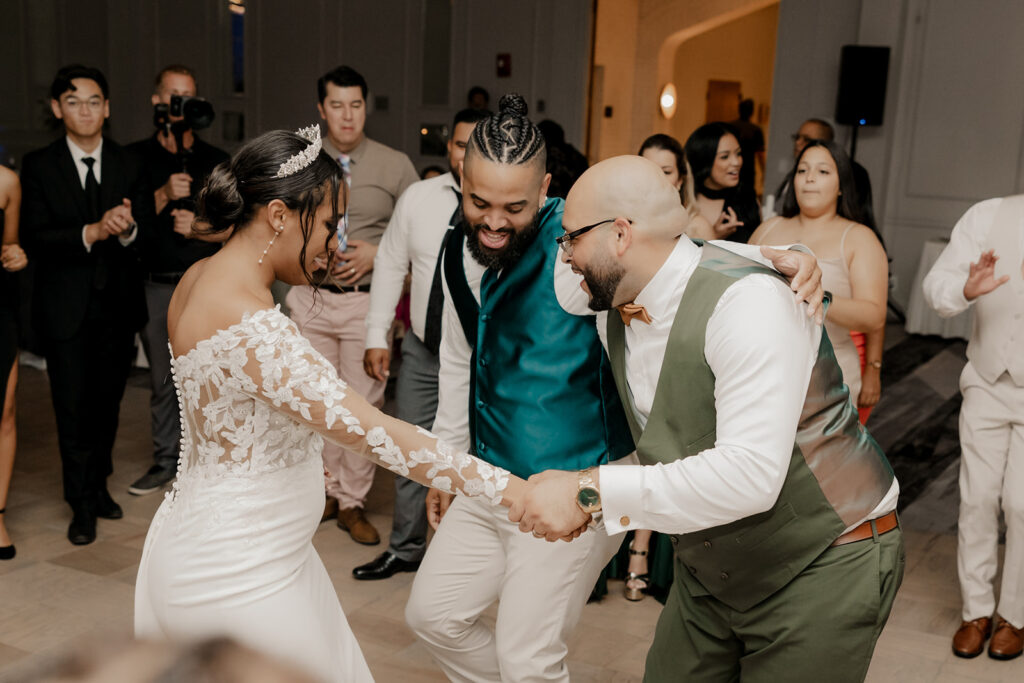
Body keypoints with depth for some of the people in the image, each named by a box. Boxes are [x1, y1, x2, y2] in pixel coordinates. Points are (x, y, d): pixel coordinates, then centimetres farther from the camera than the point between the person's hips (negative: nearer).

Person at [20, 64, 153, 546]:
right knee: (72, 407, 1)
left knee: (107, 401, 14)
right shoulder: (39, 166, -2)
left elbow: (147, 233, -1)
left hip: (117, 303, 2)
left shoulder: (129, 166, 4)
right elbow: (34, 239, -11)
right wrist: (91, 232, -24)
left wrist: (126, 228, -23)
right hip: (66, 305, -2)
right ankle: (82, 504, 14)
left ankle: (98, 484, 33)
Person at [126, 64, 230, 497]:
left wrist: (200, 229, -13)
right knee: (162, 380, 10)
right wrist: (163, 196, -14)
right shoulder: (136, 158, 6)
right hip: (155, 286, 1)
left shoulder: (216, 161, 7)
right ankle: (166, 461, 22)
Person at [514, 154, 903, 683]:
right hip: (710, 570, 7)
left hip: (825, 566, -7)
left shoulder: (750, 302, -27)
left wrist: (592, 493, -35)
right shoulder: (620, 312, -1)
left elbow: (751, 475, -36)